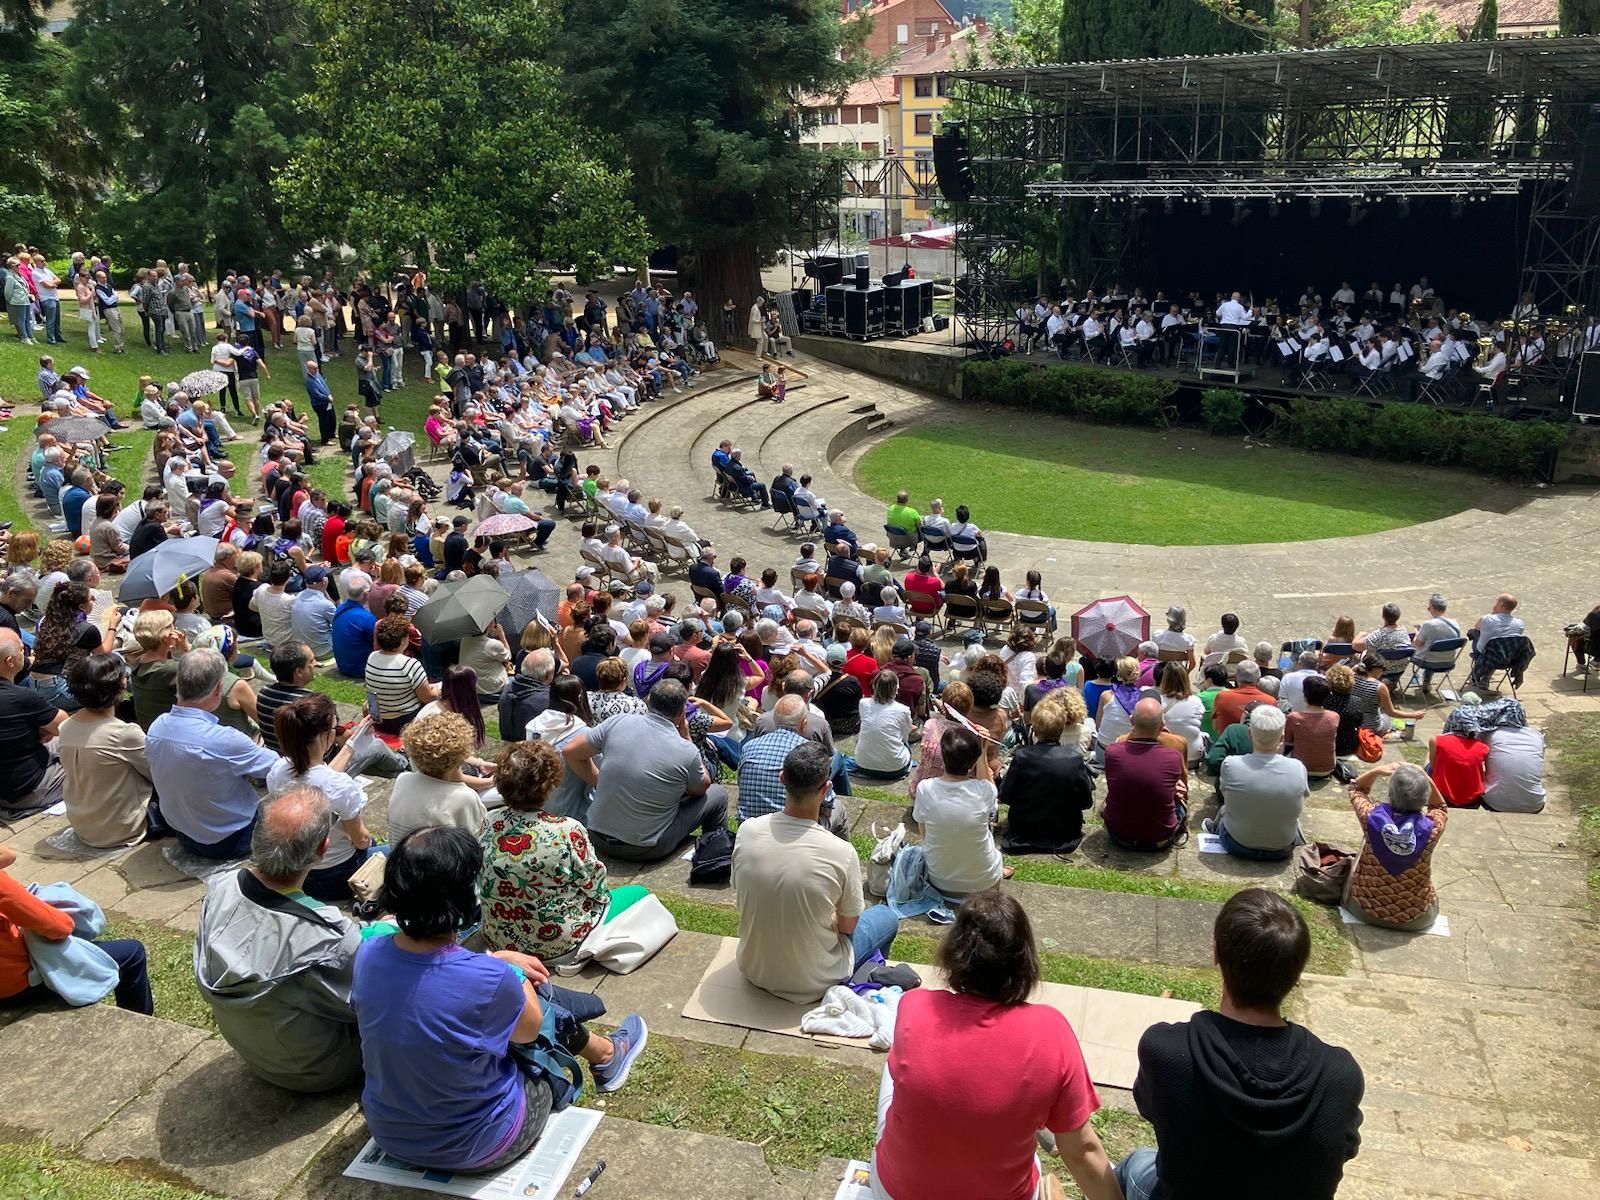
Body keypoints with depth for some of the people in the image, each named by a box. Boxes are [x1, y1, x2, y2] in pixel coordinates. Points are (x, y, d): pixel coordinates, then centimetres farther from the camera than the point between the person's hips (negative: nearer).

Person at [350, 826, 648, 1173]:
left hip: (389, 1134, 5)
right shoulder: (487, 980, -33)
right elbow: (529, 1028, -10)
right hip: (475, 1149, -5)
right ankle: (606, 1057, 44)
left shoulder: (369, 954, -17)